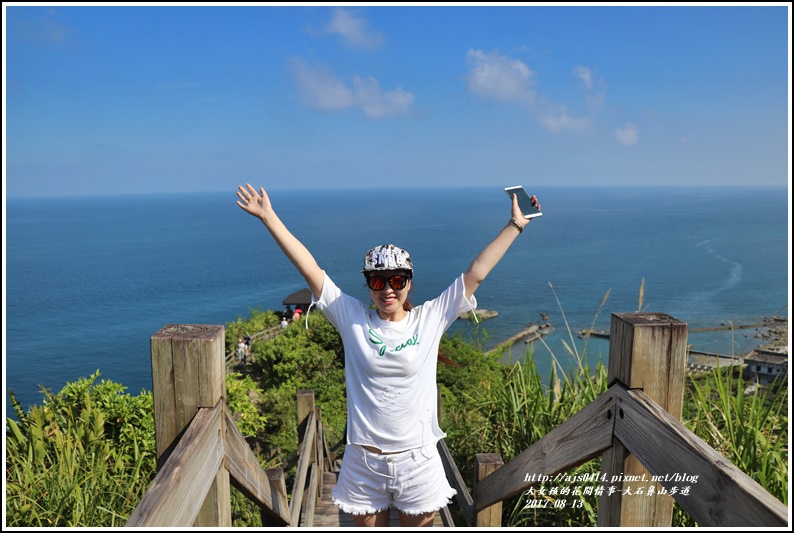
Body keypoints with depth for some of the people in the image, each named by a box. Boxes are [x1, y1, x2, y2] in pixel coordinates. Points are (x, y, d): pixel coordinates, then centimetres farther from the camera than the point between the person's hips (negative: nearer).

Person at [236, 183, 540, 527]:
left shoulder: (430, 319, -4)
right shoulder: (352, 319, -5)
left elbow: (476, 272, -3)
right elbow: (310, 269, -6)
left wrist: (515, 225, -2)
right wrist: (269, 217, -6)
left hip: (417, 460, 0)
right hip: (364, 461, 0)